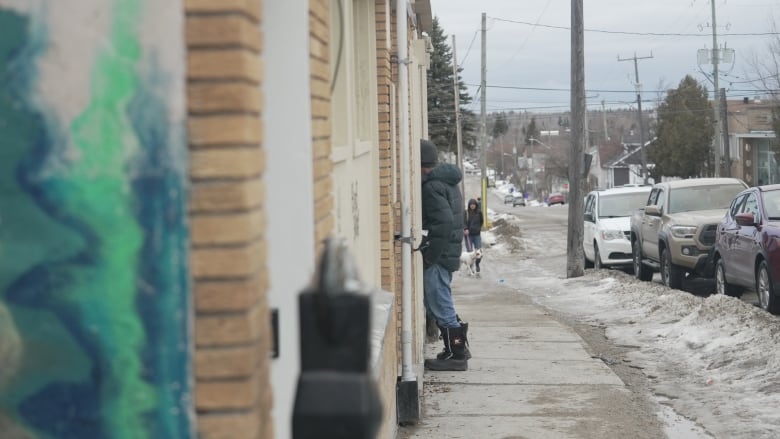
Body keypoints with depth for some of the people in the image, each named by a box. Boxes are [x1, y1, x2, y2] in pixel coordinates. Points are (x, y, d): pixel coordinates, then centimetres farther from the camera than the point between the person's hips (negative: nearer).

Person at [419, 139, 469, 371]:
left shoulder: (431, 187, -18)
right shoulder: (447, 181, 14)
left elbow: (444, 222, -26)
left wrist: (430, 255, -21)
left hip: (438, 257, -10)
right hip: (449, 254, 10)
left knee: (439, 305, -3)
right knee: (443, 304, 20)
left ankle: (456, 356, 2)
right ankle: (459, 347, 27)